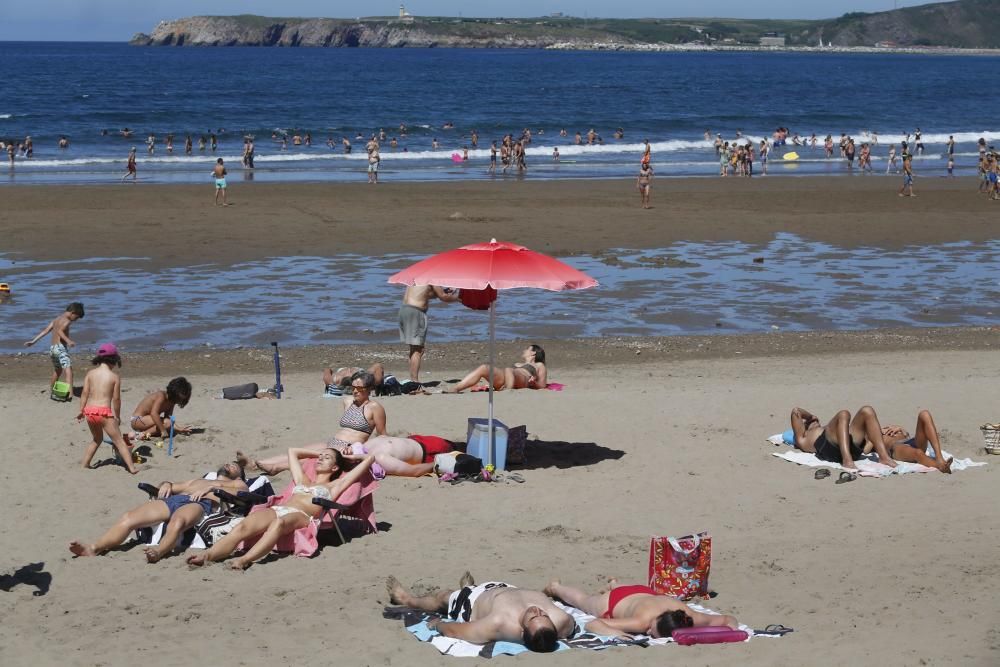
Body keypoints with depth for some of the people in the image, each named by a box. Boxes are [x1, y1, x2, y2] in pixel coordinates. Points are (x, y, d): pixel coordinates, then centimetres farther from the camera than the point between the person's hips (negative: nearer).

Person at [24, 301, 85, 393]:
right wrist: (68, 340, -42)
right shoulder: (67, 321, -8)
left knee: (57, 370, 29)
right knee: (68, 370, -21)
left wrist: (33, 341, 14)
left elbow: (45, 330, 15)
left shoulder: (57, 319, 18)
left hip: (52, 348, 9)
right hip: (61, 348, -9)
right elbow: (60, 331, -26)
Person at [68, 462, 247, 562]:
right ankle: (94, 547, -41)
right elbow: (175, 486, 40)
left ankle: (159, 551, -67)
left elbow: (241, 494, 7)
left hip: (199, 504, -4)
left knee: (177, 521, -42)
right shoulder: (197, 480, 47)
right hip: (173, 499, 4)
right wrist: (167, 484, 16)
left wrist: (211, 488, -5)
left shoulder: (237, 483, 31)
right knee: (128, 517, -23)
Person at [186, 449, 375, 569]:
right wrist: (318, 453, 57)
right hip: (276, 509, 5)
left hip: (300, 516, -5)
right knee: (243, 527, -30)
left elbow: (369, 458, 24)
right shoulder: (302, 481, 40)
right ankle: (208, 555, -55)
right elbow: (292, 451, 55)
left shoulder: (333, 486, 25)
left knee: (279, 522, -44)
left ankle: (245, 559, -65)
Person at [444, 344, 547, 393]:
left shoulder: (539, 366, 28)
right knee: (484, 368, -22)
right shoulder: (517, 364, 45)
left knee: (508, 371, -39)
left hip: (522, 380, -5)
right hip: (503, 380, 5)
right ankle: (455, 389, -39)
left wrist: (533, 383, -8)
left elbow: (542, 385, 13)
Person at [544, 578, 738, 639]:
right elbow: (591, 625, -46)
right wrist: (614, 632, -63)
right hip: (615, 601, -2)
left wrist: (731, 629, -58)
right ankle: (557, 588, 64)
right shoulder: (642, 622, -50)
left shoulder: (687, 617, -45)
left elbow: (729, 620, -37)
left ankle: (613, 585, 74)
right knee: (584, 599, 34)